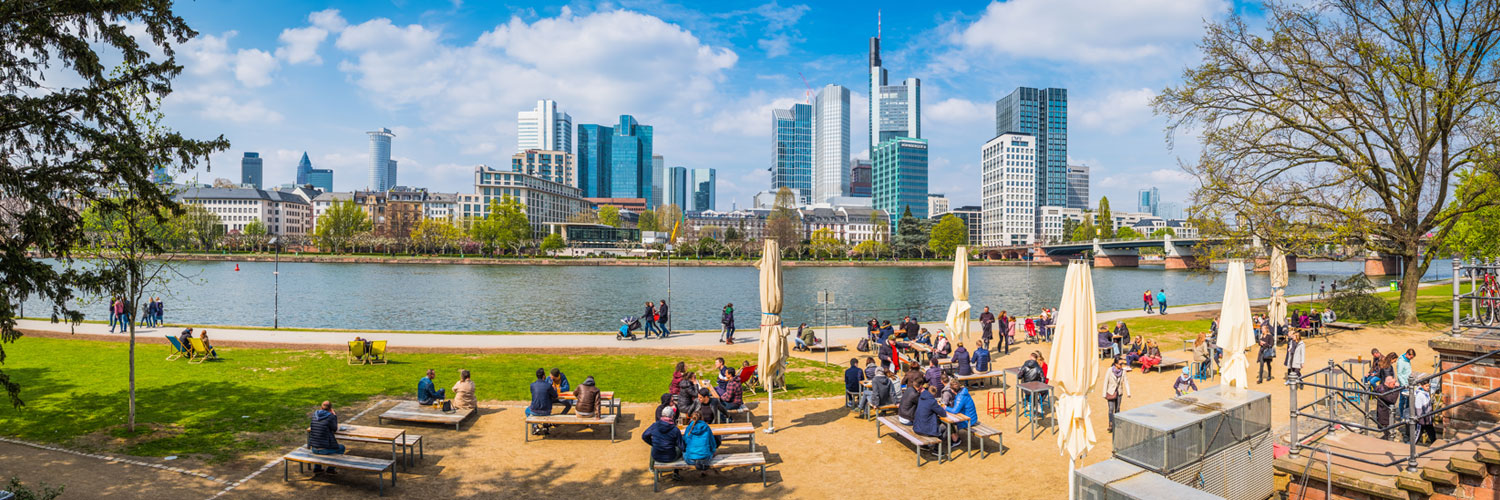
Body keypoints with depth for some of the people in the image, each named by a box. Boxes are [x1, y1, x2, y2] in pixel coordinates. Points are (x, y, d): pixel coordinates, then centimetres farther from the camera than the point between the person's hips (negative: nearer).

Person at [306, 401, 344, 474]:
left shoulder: (314, 414, 1)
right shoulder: (331, 416, -15)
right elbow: (334, 429, 1)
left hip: (313, 448, 6)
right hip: (325, 450, -6)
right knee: (341, 448, 22)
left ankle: (316, 468, 35)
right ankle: (330, 468, 19)